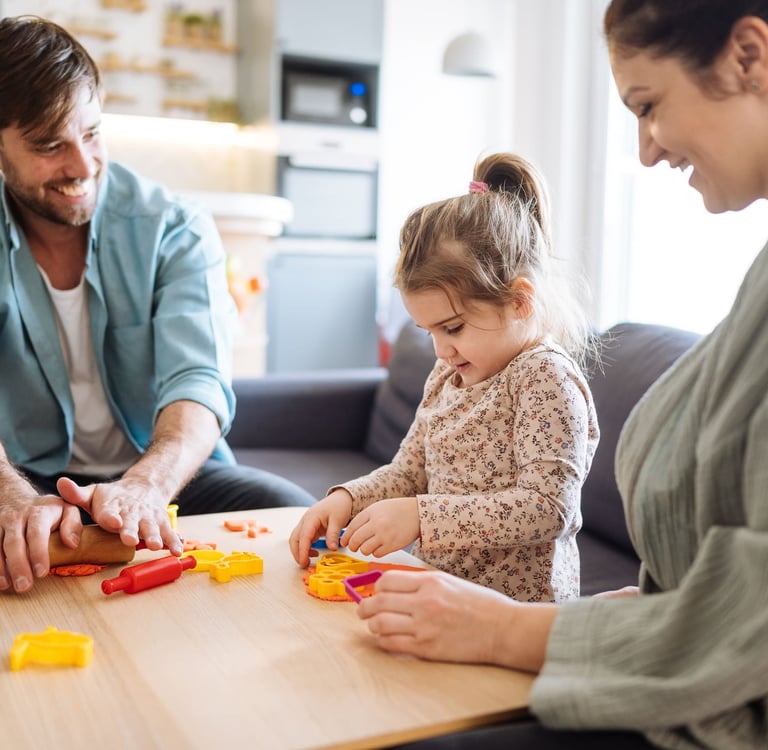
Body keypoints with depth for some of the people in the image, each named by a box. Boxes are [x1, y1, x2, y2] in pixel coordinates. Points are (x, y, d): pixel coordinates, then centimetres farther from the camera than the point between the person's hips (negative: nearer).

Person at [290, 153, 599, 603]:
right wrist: (346, 500, -1)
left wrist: (421, 516, -24)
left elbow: (548, 507, -20)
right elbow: (409, 471, 18)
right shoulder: (447, 375, 12)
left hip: (517, 604, -8)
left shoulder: (546, 379, -12)